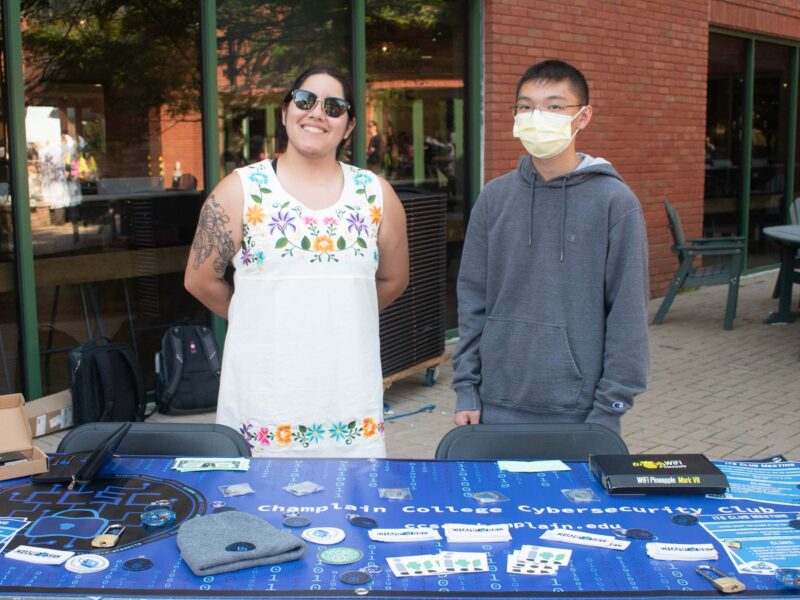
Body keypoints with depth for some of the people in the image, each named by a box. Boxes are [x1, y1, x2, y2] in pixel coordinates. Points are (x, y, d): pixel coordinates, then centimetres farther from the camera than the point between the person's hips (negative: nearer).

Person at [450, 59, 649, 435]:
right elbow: (472, 299, 7)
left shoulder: (615, 202, -7)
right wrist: (465, 388, 3)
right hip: (497, 407, 3)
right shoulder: (495, 197, 2)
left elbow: (628, 314, -6)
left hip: (578, 411, -3)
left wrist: (609, 409, -8)